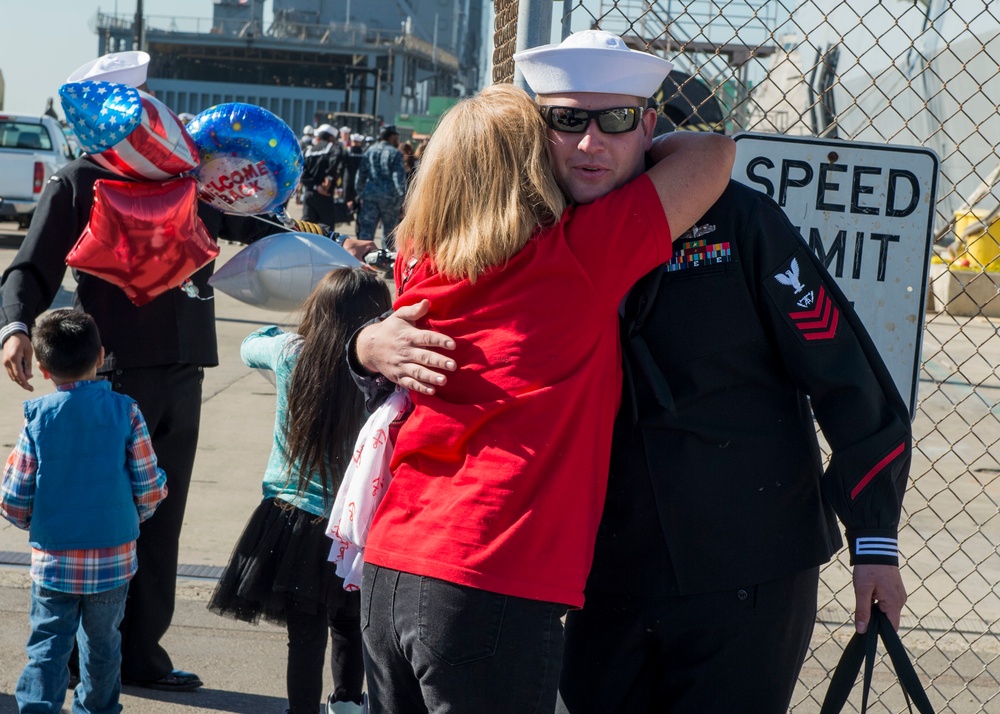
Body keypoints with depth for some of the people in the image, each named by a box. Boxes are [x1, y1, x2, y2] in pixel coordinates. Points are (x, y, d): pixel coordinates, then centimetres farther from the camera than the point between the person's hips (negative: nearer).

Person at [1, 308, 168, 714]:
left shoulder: (37, 421, -9)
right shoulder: (125, 413, -8)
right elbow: (150, 489, -5)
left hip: (53, 559, -1)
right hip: (114, 558, 1)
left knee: (48, 644, 6)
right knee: (102, 641, 18)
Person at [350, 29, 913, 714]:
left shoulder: (735, 220, -8)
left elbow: (845, 374, -5)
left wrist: (874, 539, -4)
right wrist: (372, 346, -19)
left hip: (750, 580, -3)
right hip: (609, 585, 4)